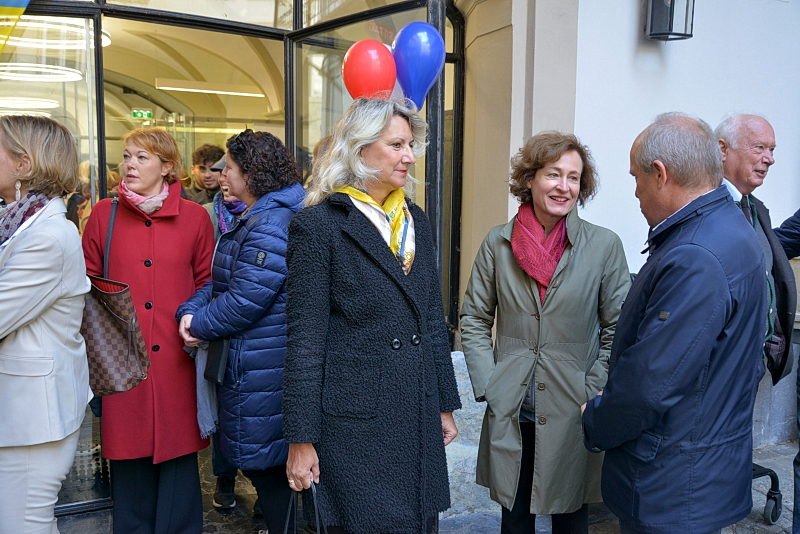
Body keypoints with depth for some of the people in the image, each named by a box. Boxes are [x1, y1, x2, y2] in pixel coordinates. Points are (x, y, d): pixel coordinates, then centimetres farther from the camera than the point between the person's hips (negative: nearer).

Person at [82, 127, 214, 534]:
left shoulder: (194, 216, 4)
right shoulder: (104, 214, 6)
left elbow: (207, 282, 10)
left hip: (177, 360, 0)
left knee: (178, 453, 7)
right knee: (129, 459, 9)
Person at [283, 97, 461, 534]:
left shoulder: (415, 219, 10)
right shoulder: (318, 225, -9)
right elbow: (304, 338, -10)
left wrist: (445, 405, 14)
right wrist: (301, 439, -9)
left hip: (419, 416, 6)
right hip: (354, 420, -6)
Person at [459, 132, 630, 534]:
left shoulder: (604, 245, -4)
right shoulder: (497, 243, 0)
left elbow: (618, 329, 0)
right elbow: (475, 320, 5)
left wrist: (594, 395, -8)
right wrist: (487, 387, -3)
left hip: (573, 412, -1)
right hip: (509, 412, 1)